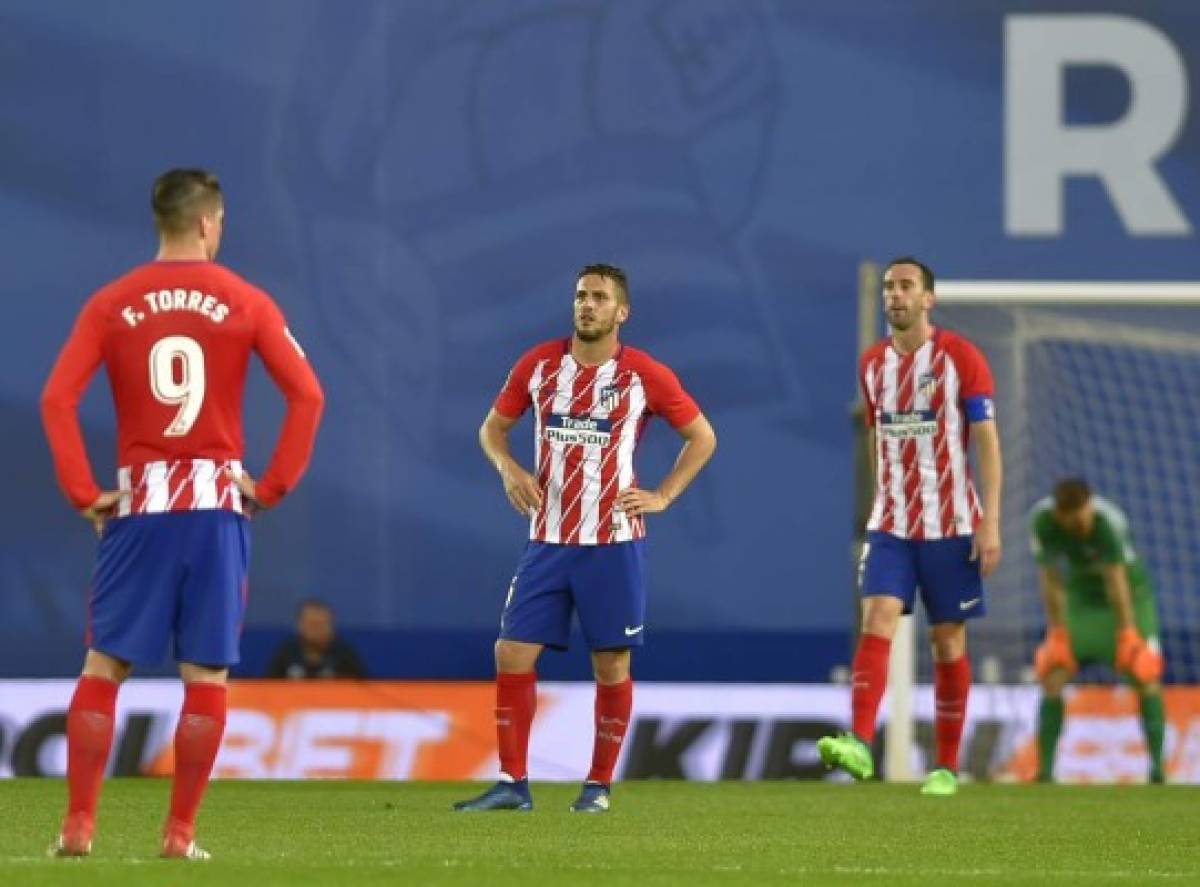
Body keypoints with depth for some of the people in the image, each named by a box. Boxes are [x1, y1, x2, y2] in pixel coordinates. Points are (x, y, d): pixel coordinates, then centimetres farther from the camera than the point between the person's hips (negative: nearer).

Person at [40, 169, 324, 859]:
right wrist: (273, 486, -1)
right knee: (207, 674, 4)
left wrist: (83, 491, -2)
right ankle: (181, 832, 2)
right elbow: (307, 395, -6)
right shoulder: (244, 302, 1)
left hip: (139, 503, 1)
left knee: (104, 665, 6)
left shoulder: (112, 304, 3)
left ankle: (79, 824, 0)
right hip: (218, 503, -1)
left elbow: (57, 399, -7)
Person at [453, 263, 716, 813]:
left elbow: (702, 437, 6)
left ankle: (599, 785, 13)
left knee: (611, 663, 1)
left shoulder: (644, 375, -4)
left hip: (613, 543, -2)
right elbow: (493, 426, 15)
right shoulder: (540, 365, 4)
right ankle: (513, 783, 3)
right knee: (512, 653, -4)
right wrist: (507, 467, -5)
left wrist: (663, 496, -3)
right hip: (548, 540, 3)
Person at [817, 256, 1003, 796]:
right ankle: (859, 746, -28)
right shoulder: (873, 363, 9)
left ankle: (947, 767, 12)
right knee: (877, 622, -15)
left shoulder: (960, 357, -5)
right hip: (890, 524, 3)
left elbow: (987, 441, -8)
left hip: (950, 525, -3)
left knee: (948, 639, 3)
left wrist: (990, 522, -14)